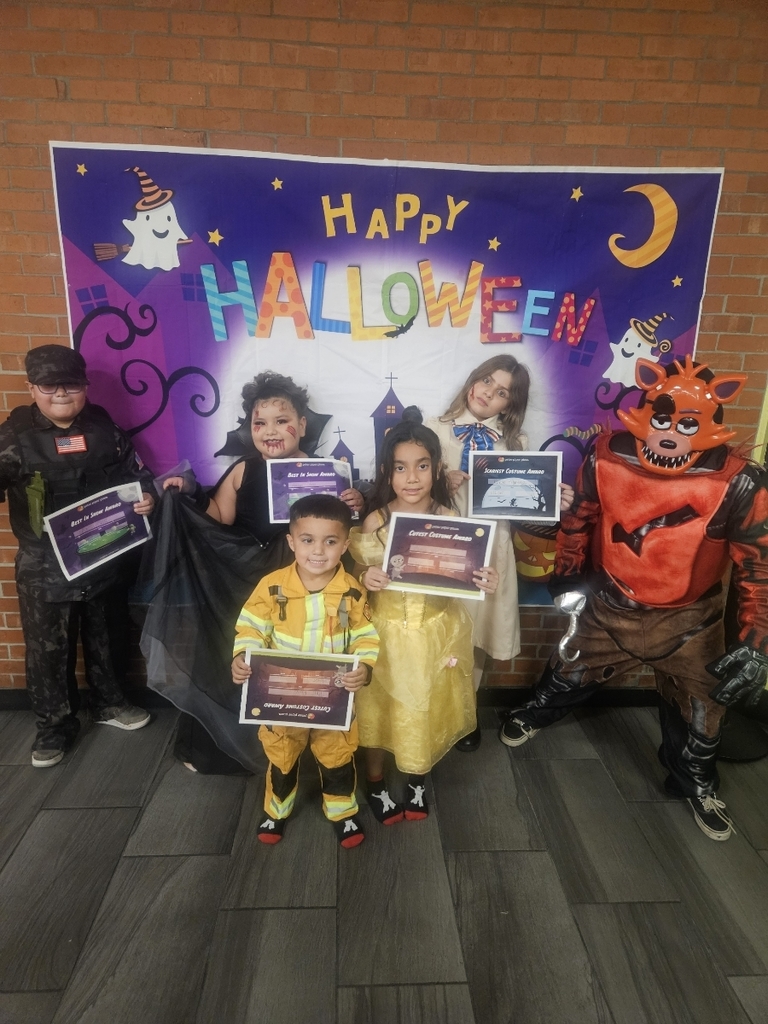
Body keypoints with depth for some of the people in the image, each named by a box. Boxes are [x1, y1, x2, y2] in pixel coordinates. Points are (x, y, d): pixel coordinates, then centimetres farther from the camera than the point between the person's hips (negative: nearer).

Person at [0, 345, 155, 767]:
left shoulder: (104, 429, 0)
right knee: (48, 650, 9)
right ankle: (55, 724, 30)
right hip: (43, 569, -2)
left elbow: (135, 472, 8)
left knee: (102, 639, 19)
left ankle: (108, 703, 41)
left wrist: (146, 496, -12)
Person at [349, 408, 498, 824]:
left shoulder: (450, 519, -10)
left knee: (427, 709, 20)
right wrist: (364, 580, -27)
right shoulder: (375, 522, -13)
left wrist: (484, 583, -24)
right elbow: (355, 578, -5)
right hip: (386, 633, -1)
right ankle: (376, 785, 44)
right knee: (379, 709, 15)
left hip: (436, 634, 2)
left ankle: (416, 781, 48)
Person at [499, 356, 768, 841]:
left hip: (688, 619, 0)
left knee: (700, 707, 18)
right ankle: (539, 712, 56)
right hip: (609, 605, 1)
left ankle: (696, 782, 49)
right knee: (571, 671, 23)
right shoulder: (607, 457, -18)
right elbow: (578, 517, 0)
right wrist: (568, 574, 9)